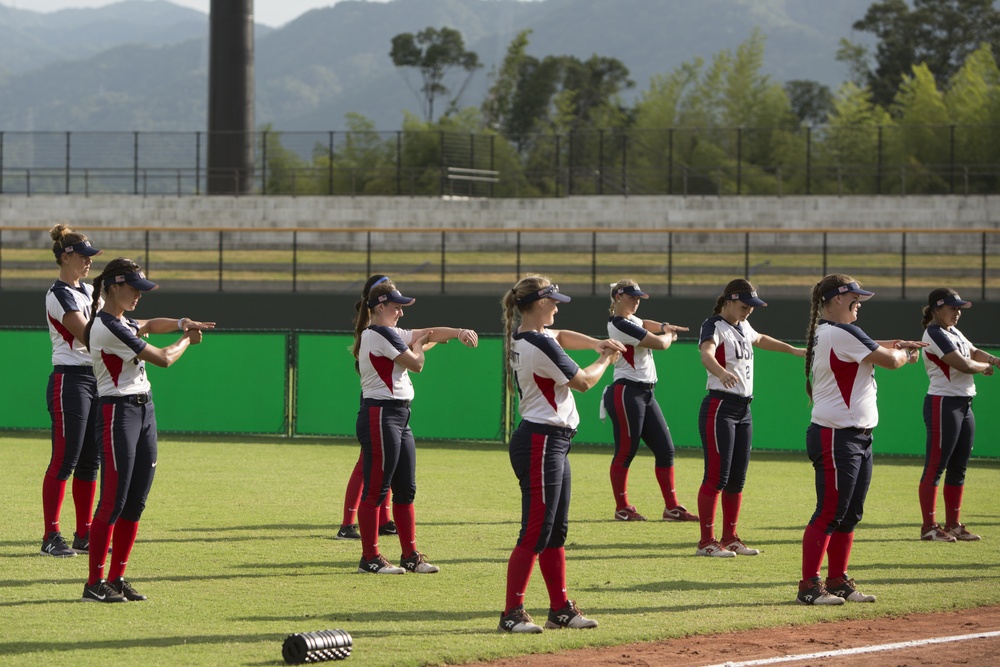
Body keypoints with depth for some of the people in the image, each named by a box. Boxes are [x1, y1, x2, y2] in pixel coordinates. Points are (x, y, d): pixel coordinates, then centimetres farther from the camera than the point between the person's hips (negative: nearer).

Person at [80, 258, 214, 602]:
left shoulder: (122, 322, 13)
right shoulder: (109, 327, -16)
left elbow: (148, 325, 33)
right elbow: (163, 358, -13)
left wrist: (181, 323, 13)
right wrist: (187, 340, 6)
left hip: (144, 410, 10)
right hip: (118, 413, -10)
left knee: (135, 502, 9)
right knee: (113, 502, -9)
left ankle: (117, 578, 14)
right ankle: (95, 583, -6)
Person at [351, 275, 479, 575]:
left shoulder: (391, 334, 19)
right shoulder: (380, 334, -12)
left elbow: (429, 334, 19)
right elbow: (415, 363, -13)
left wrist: (458, 332, 2)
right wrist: (419, 342, 8)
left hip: (399, 418, 11)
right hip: (380, 417, -11)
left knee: (405, 491, 12)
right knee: (375, 490, -5)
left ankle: (410, 555, 17)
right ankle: (370, 558, -1)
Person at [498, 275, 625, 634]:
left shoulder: (522, 336, 11)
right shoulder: (540, 344, -18)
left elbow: (561, 336, 28)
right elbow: (582, 381, -8)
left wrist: (597, 343, 12)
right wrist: (606, 359, 10)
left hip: (552, 442, 11)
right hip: (541, 442, -11)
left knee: (556, 530, 15)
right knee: (536, 532, -10)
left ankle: (561, 608, 21)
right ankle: (512, 613, -11)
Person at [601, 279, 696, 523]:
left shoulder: (630, 320, 15)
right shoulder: (620, 325, -14)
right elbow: (660, 343, -14)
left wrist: (665, 328, 12)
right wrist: (669, 336, 9)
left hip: (646, 394, 10)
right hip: (627, 392, -10)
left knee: (665, 449, 6)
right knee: (625, 452, -3)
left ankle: (672, 507, 8)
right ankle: (622, 508, 4)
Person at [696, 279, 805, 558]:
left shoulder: (743, 327, 16)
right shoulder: (714, 326, -10)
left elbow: (760, 340, 40)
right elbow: (707, 354, -32)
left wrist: (794, 350, 48)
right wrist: (722, 373, -53)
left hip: (744, 410, 8)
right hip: (720, 407, -8)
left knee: (737, 479, 10)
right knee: (717, 477, -10)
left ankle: (730, 538, 18)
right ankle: (707, 542, -8)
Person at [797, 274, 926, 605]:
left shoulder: (826, 333, 16)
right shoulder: (842, 333, -15)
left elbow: (866, 349, 26)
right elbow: (890, 361, -10)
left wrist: (896, 345, 9)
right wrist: (905, 354, 10)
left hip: (858, 437, 11)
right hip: (836, 438, -11)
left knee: (849, 514, 14)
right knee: (829, 513, -9)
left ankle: (838, 582, 20)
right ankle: (809, 587, -7)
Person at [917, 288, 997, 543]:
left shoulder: (953, 331, 16)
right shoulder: (935, 334, -14)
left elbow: (973, 352, 21)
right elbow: (964, 365, -20)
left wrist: (994, 360, 1)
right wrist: (985, 367, -2)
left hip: (964, 405, 10)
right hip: (943, 404, -10)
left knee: (958, 468, 12)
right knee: (935, 467, -7)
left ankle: (953, 524, 18)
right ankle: (929, 527, -6)